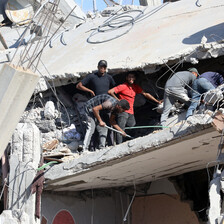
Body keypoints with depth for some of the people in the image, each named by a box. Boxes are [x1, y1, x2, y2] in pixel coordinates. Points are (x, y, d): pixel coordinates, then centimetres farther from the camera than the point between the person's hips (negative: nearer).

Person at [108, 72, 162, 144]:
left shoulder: (135, 87, 14)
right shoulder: (123, 86, -6)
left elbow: (145, 94, 17)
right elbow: (110, 92, -11)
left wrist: (157, 101, 14)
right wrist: (117, 100, -5)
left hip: (131, 112, 7)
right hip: (123, 111, -7)